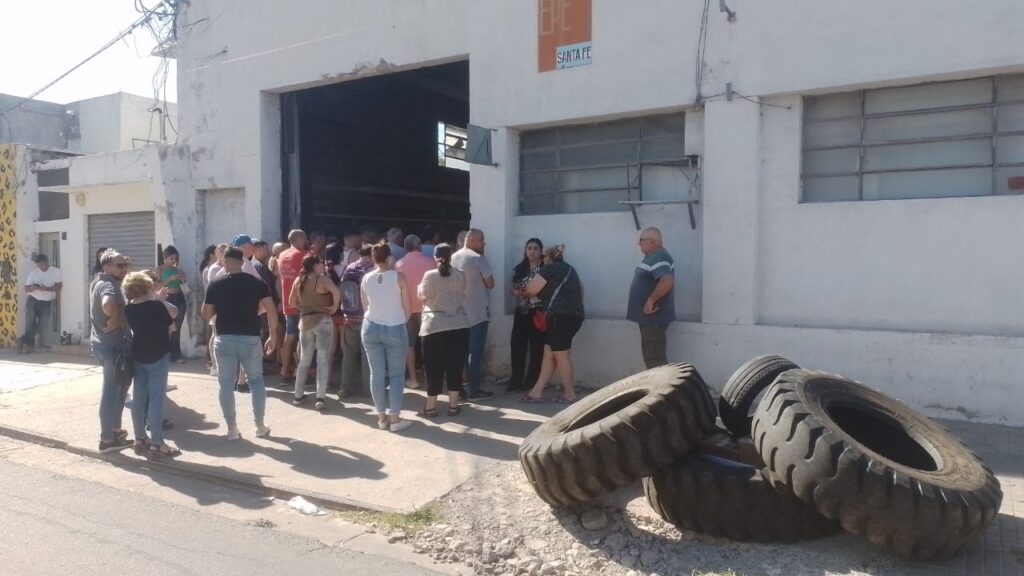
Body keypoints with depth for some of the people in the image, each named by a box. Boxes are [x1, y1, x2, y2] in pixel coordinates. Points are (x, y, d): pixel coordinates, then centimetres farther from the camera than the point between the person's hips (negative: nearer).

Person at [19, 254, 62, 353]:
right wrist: (32, 287, -19)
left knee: (42, 325, -1)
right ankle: (29, 344, 3)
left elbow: (58, 286, -10)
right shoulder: (33, 273, 5)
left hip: (47, 302, -1)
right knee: (30, 323, -5)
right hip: (32, 300, 1)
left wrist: (46, 288, -26)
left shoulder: (56, 271, -1)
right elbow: (26, 288, 5)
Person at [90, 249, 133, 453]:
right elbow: (108, 305, -41)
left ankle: (114, 429, 31)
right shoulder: (108, 286, -20)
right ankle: (107, 439, 4)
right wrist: (116, 320, -24)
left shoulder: (99, 282, 12)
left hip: (104, 342, 10)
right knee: (112, 391, -2)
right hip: (112, 345, -10)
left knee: (116, 388, 20)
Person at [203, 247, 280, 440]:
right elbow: (271, 310, -8)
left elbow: (206, 314, 3)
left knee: (226, 384, 9)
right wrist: (273, 335, 0)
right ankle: (260, 426, 16)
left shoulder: (215, 285, -1)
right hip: (250, 339, 0)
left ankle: (232, 428, 12)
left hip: (224, 339, 0)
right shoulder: (257, 283, -2)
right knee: (256, 381, 14)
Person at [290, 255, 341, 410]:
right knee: (323, 359, -4)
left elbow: (292, 302, 14)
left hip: (305, 322, 6)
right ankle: (320, 397, -10)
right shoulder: (322, 279, -11)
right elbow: (337, 292, -27)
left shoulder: (299, 281, 7)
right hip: (322, 321, -6)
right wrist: (335, 307, -13)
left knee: (304, 359, 18)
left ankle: (298, 395, 23)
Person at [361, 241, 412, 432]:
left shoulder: (366, 279, 1)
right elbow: (407, 308, -3)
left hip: (371, 328, 3)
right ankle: (395, 418, 4)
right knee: (396, 374, 5)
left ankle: (382, 416, 15)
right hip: (395, 329, -3)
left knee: (376, 374, 9)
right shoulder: (398, 277, -9)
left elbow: (365, 306, 9)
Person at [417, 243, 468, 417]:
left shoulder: (430, 275, -9)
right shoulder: (460, 275, 1)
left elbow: (421, 296, 3)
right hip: (459, 326, 3)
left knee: (434, 368, 5)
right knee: (455, 366, 7)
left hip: (435, 327, -2)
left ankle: (430, 407, 10)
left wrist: (419, 286, 22)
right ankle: (453, 405, 12)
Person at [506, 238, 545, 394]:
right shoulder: (519, 268, 13)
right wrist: (516, 292, -5)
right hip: (521, 312, 4)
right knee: (517, 346, 0)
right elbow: (513, 289, 17)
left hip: (538, 312, -4)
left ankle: (531, 382, 10)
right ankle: (516, 380, 8)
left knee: (537, 348, 1)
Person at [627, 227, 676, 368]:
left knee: (655, 359, -6)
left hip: (653, 317, -11)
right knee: (652, 356, 16)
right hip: (649, 317, 11)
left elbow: (667, 282, -36)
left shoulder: (658, 258, -19)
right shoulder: (653, 257, 14)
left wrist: (651, 300, -28)